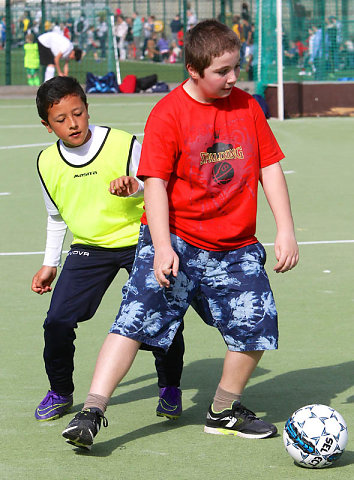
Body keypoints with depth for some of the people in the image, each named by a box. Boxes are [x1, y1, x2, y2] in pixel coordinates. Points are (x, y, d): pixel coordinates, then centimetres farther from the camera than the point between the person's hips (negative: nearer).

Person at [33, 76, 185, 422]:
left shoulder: (123, 144, -14)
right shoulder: (47, 162, 0)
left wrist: (135, 187, -30)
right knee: (58, 321, -10)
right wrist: (50, 264, 19)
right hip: (88, 249, 3)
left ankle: (170, 388, 12)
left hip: (139, 241, -3)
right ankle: (60, 392, 14)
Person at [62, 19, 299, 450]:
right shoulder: (168, 113, -9)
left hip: (236, 247, 4)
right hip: (176, 241, -4)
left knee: (255, 329, 0)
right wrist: (162, 246, -21)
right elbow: (155, 182, -12)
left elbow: (270, 168, 11)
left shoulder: (247, 106, 6)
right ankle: (92, 410, -13)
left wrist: (285, 230, 4)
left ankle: (224, 411, 22)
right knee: (135, 321, -15)